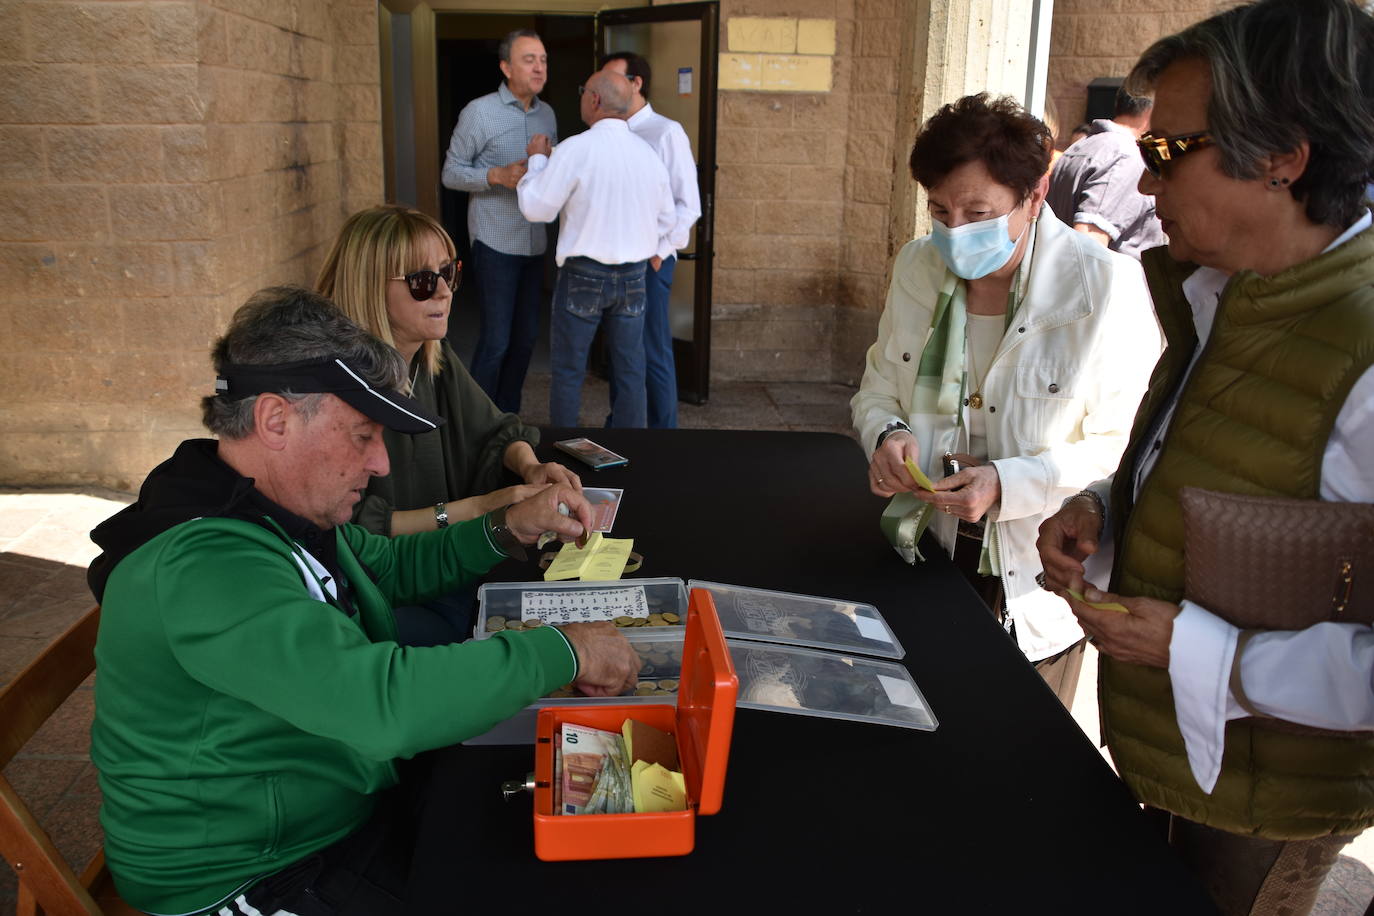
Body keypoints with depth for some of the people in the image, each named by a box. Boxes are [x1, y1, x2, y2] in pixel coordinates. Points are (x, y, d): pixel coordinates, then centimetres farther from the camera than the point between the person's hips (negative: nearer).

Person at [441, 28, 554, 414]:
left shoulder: (547, 114, 10)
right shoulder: (479, 112, -7)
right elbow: (451, 172, -5)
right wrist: (498, 175, -21)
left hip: (534, 243, 6)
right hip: (496, 242, -6)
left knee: (526, 336, 10)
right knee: (496, 338, -5)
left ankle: (507, 415, 25)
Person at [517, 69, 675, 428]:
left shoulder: (575, 149, -16)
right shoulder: (648, 153, 2)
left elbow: (536, 207, -10)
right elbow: (666, 219, 10)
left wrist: (538, 159, 4)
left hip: (584, 273, -4)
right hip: (634, 275, 4)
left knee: (568, 370, 8)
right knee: (630, 370, 11)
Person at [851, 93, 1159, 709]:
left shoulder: (1107, 287, -16)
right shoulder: (916, 268, 0)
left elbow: (1124, 448, -16)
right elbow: (877, 391, 11)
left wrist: (1009, 484, -27)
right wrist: (886, 435, -11)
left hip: (1037, 592, -4)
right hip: (926, 564, 4)